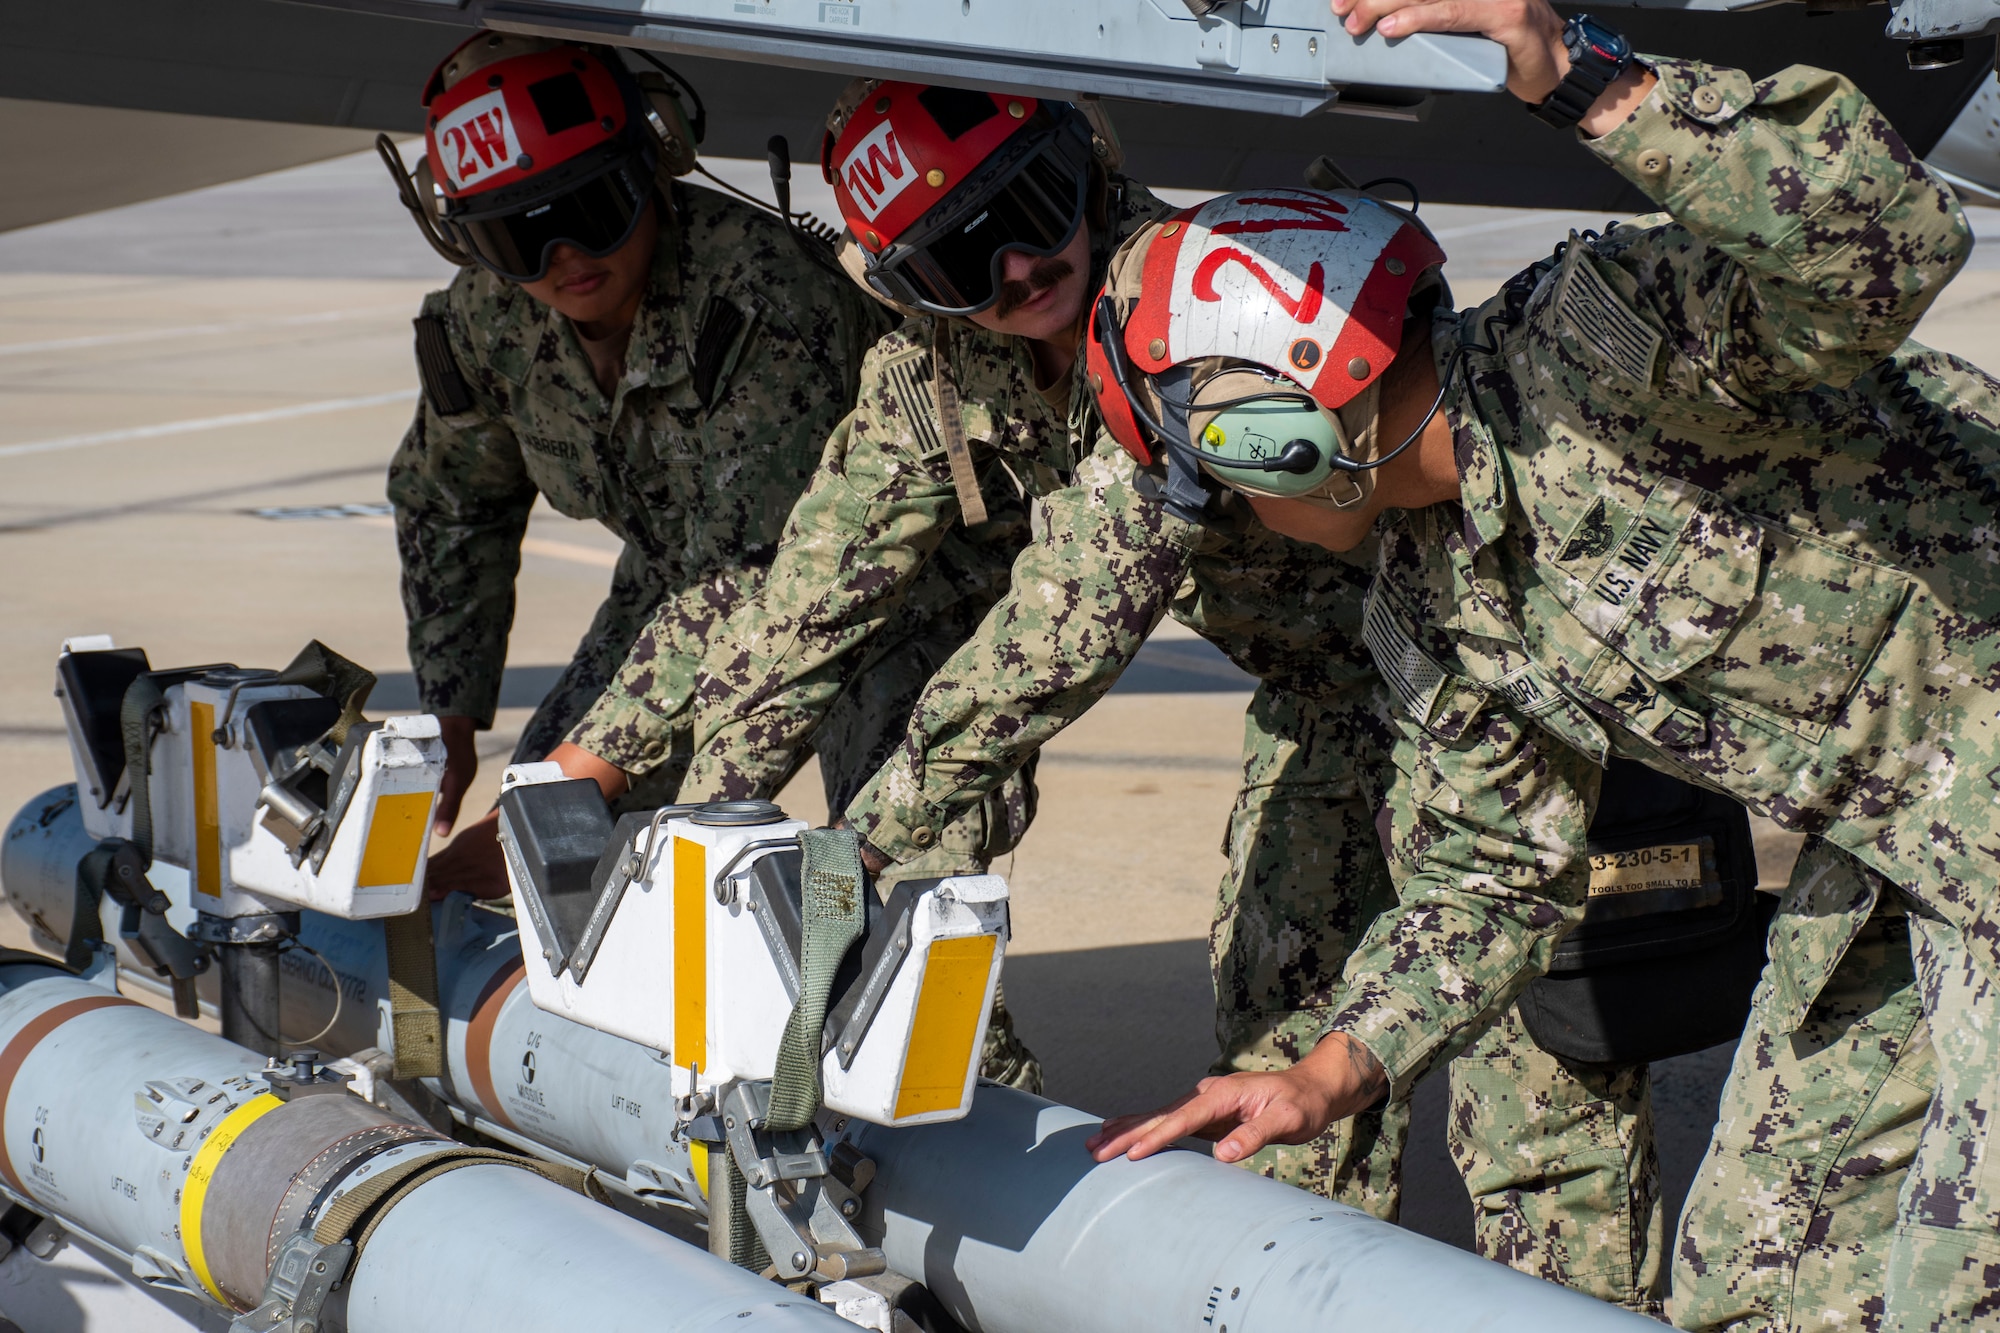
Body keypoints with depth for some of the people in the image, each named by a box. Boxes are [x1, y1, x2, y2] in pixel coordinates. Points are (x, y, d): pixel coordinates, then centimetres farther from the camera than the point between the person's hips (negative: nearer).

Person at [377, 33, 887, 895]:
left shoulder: (763, 293, -39)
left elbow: (750, 580, -40)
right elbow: (448, 504, 5)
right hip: (675, 570, 6)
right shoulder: (484, 321, -17)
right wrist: (448, 717, 1)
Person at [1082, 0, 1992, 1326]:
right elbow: (1495, 876, 13)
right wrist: (1327, 1078, 4)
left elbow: (1892, 243, -40)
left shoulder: (1596, 338, -23)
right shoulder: (1429, 614, 4)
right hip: (1886, 859, 9)